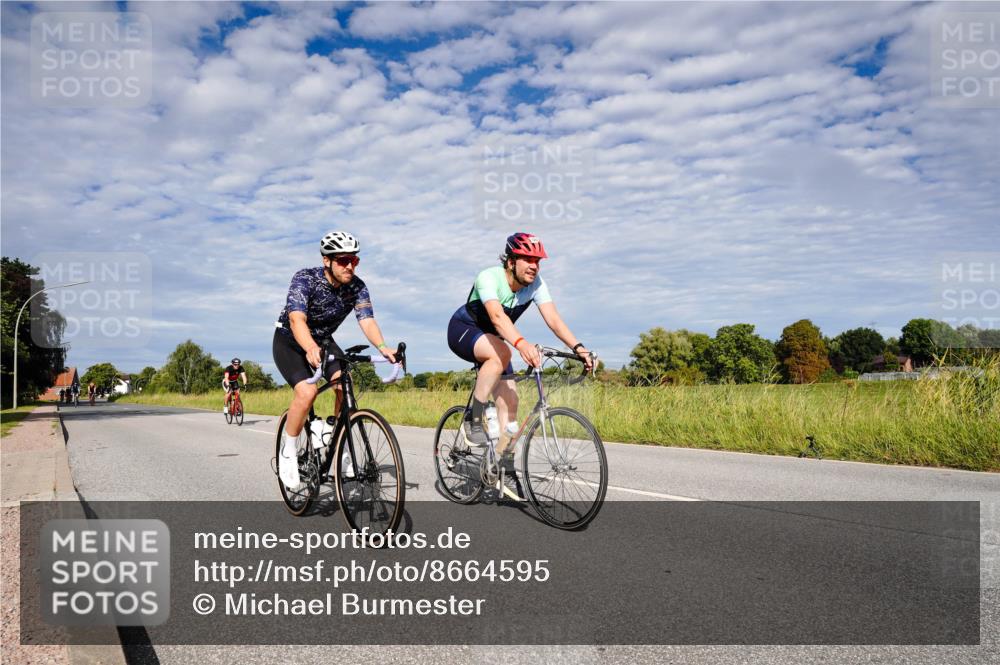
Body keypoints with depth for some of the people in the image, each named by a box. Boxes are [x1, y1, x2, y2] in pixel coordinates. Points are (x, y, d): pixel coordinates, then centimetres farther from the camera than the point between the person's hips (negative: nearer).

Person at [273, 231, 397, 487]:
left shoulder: (357, 287, -17)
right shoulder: (305, 279, -29)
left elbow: (367, 321, -30)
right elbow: (297, 319, -44)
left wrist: (382, 346, -51)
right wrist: (311, 348, -65)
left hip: (323, 341, 4)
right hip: (290, 342, -4)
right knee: (307, 392, -28)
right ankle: (288, 452, -5)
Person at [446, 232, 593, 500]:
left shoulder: (536, 284, -15)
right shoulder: (489, 278, -31)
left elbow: (553, 319, -27)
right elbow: (497, 316, -49)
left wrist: (578, 347, -43)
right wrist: (521, 344, -66)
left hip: (491, 339, 6)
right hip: (463, 330, -6)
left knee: (509, 400, -5)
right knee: (501, 353, -37)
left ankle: (505, 468, 6)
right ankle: (473, 420, -23)